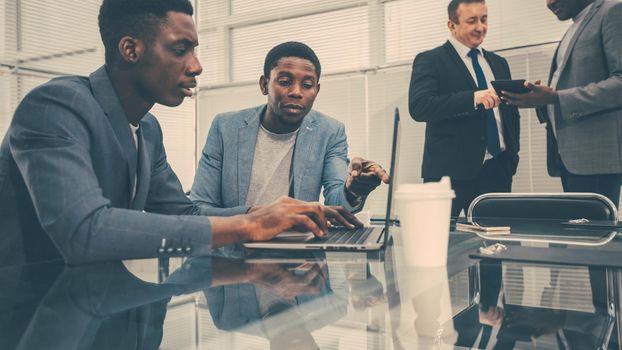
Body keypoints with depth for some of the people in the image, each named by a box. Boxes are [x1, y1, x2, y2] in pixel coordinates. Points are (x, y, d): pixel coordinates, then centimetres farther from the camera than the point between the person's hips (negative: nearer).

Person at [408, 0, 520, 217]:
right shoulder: (430, 60, -2)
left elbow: (510, 111, 22)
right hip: (450, 171, -5)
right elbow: (418, 107, -17)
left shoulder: (498, 63, 18)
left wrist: (512, 152, 8)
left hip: (497, 169, 5)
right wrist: (472, 98, -27)